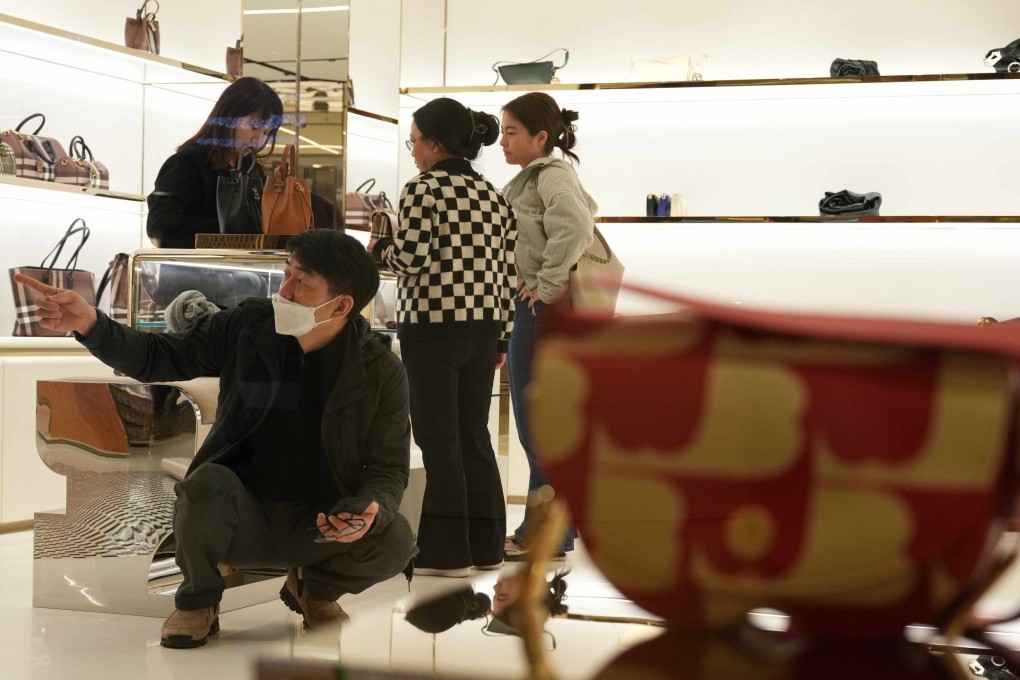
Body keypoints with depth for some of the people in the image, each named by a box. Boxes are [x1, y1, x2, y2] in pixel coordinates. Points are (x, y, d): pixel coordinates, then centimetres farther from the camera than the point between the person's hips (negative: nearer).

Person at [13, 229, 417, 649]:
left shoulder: (382, 372, -10)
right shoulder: (247, 326, -6)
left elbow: (390, 468, -6)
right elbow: (158, 358, 1)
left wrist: (370, 508, -30)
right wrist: (91, 325, -17)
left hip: (321, 525, 1)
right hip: (241, 517, 0)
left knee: (395, 542, -28)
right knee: (206, 483, -34)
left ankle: (313, 589, 9)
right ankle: (199, 601, -2)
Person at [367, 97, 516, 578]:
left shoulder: (422, 191, -9)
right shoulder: (494, 196, 10)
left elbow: (410, 260, -16)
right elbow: (506, 271, 9)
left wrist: (379, 248, 6)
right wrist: (501, 337, 14)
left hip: (433, 327, -6)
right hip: (484, 326, 6)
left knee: (438, 438, 1)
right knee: (473, 434, 13)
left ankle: (448, 551, 4)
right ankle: (485, 546, 17)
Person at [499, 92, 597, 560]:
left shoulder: (553, 176, -13)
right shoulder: (533, 178, 18)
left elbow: (574, 228, -31)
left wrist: (548, 286, -23)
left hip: (541, 311, -11)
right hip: (528, 310, 11)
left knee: (540, 427, -4)